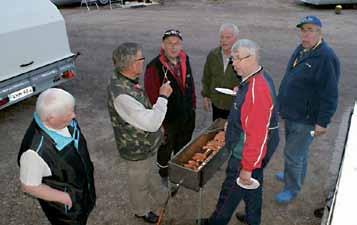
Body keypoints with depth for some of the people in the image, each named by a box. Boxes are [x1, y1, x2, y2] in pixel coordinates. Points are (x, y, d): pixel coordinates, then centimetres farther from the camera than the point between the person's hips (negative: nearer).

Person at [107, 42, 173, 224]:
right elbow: (152, 123, -36)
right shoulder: (121, 95, -39)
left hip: (144, 143, 8)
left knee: (144, 176, 32)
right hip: (137, 149, -8)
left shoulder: (124, 79, -8)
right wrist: (163, 97, -27)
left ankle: (148, 199, 59)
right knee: (139, 181, 20)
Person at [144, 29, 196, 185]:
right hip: (168, 120, -5)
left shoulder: (184, 60, -3)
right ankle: (164, 175, 45)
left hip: (187, 116, 6)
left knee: (183, 148, 26)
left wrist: (192, 105, 10)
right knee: (165, 150, 19)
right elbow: (151, 97, -21)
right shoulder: (154, 67, -23)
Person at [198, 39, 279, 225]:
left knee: (232, 188, 11)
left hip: (246, 152, -10)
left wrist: (247, 167, -25)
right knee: (253, 184, 26)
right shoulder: (260, 77, 1)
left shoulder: (257, 90, -31)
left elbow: (256, 134, -31)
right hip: (257, 147, 10)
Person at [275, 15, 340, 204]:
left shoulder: (326, 58, -22)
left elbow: (330, 95, -23)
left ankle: (292, 189, 22)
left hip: (306, 118, -8)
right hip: (292, 114, 8)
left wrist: (323, 122, -22)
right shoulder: (301, 50, 6)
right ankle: (295, 175, 47)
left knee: (292, 153, 2)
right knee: (299, 150, 26)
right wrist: (284, 106, 21)